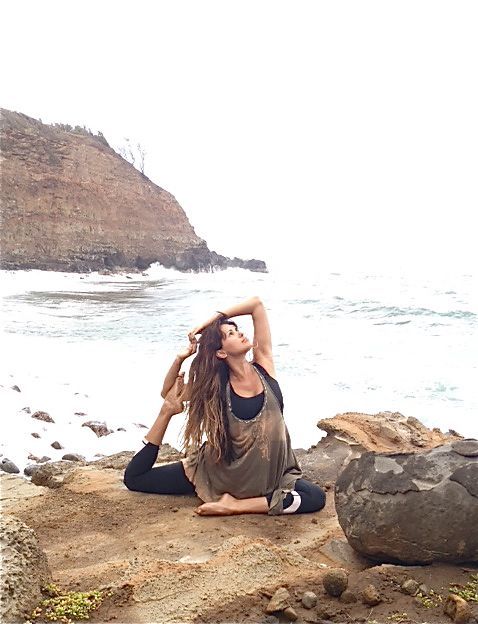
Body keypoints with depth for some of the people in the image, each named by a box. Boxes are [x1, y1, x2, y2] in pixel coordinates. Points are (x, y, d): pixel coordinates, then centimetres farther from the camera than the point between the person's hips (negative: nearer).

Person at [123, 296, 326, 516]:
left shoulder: (263, 365, -9)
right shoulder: (215, 386, -10)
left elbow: (256, 304, -13)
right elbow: (168, 393, 1)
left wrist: (210, 320, -11)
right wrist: (180, 358, -14)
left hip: (269, 473, 1)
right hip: (222, 470, -1)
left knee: (316, 498, -25)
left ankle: (237, 505, -16)